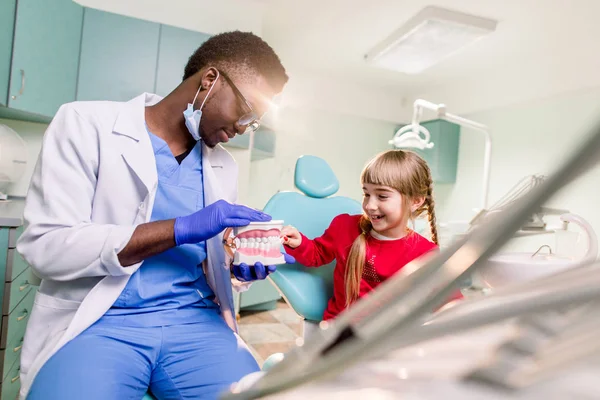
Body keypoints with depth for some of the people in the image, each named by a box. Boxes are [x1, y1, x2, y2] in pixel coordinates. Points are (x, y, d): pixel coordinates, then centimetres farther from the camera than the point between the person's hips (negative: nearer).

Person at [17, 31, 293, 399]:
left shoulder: (224, 166, 10)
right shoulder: (87, 124, -4)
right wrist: (183, 227, -18)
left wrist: (240, 265, -6)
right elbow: (46, 247, -12)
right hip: (99, 322, -3)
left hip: (195, 321, 4)